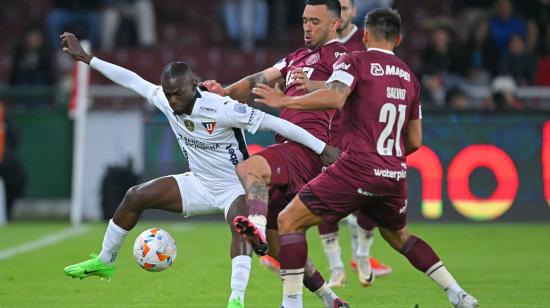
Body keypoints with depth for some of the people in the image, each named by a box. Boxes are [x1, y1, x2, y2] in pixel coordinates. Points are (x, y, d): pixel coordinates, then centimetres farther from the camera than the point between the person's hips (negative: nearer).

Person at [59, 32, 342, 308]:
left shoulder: (222, 110, -30)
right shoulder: (165, 101, -12)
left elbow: (273, 123, -29)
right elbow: (131, 79, 2)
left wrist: (322, 148, -30)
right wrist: (85, 58, 6)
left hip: (236, 188, -6)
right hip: (200, 184, 6)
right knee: (135, 197, 0)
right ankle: (104, 261, 17)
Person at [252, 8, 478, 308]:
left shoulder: (354, 62, -1)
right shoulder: (409, 77, 17)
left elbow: (334, 98, -21)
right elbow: (414, 141, 19)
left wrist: (284, 101, -11)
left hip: (359, 169, -6)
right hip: (395, 174, 6)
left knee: (289, 221, 1)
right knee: (398, 235, 31)